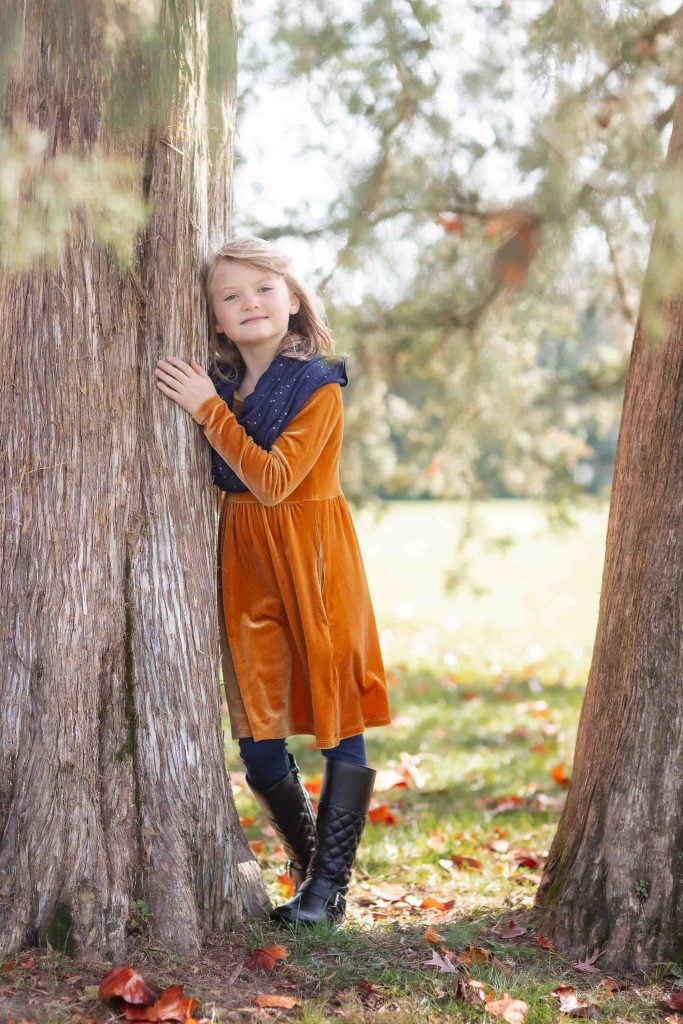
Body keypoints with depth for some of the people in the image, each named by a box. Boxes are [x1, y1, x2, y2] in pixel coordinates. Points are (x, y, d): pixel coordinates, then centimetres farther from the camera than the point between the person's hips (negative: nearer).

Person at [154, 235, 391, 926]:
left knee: (339, 729, 0)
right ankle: (312, 868, 28)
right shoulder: (219, 384, 7)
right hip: (244, 570, 5)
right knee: (258, 745, 7)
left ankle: (328, 886, 11)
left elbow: (274, 481, -21)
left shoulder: (318, 387, -9)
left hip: (314, 568, -5)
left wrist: (208, 409, -21)